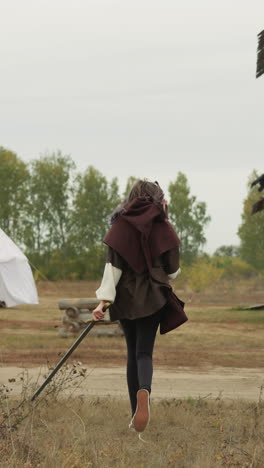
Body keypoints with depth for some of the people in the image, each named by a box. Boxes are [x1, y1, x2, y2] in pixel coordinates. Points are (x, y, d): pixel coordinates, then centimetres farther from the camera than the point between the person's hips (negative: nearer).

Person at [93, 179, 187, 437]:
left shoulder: (120, 226, 0)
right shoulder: (162, 227, -2)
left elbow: (112, 265, -8)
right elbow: (172, 269, 3)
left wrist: (104, 299, -12)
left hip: (126, 297, 1)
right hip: (153, 297, -1)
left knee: (133, 353, 12)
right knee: (144, 352, -2)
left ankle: (136, 414, 12)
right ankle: (144, 391, -35)